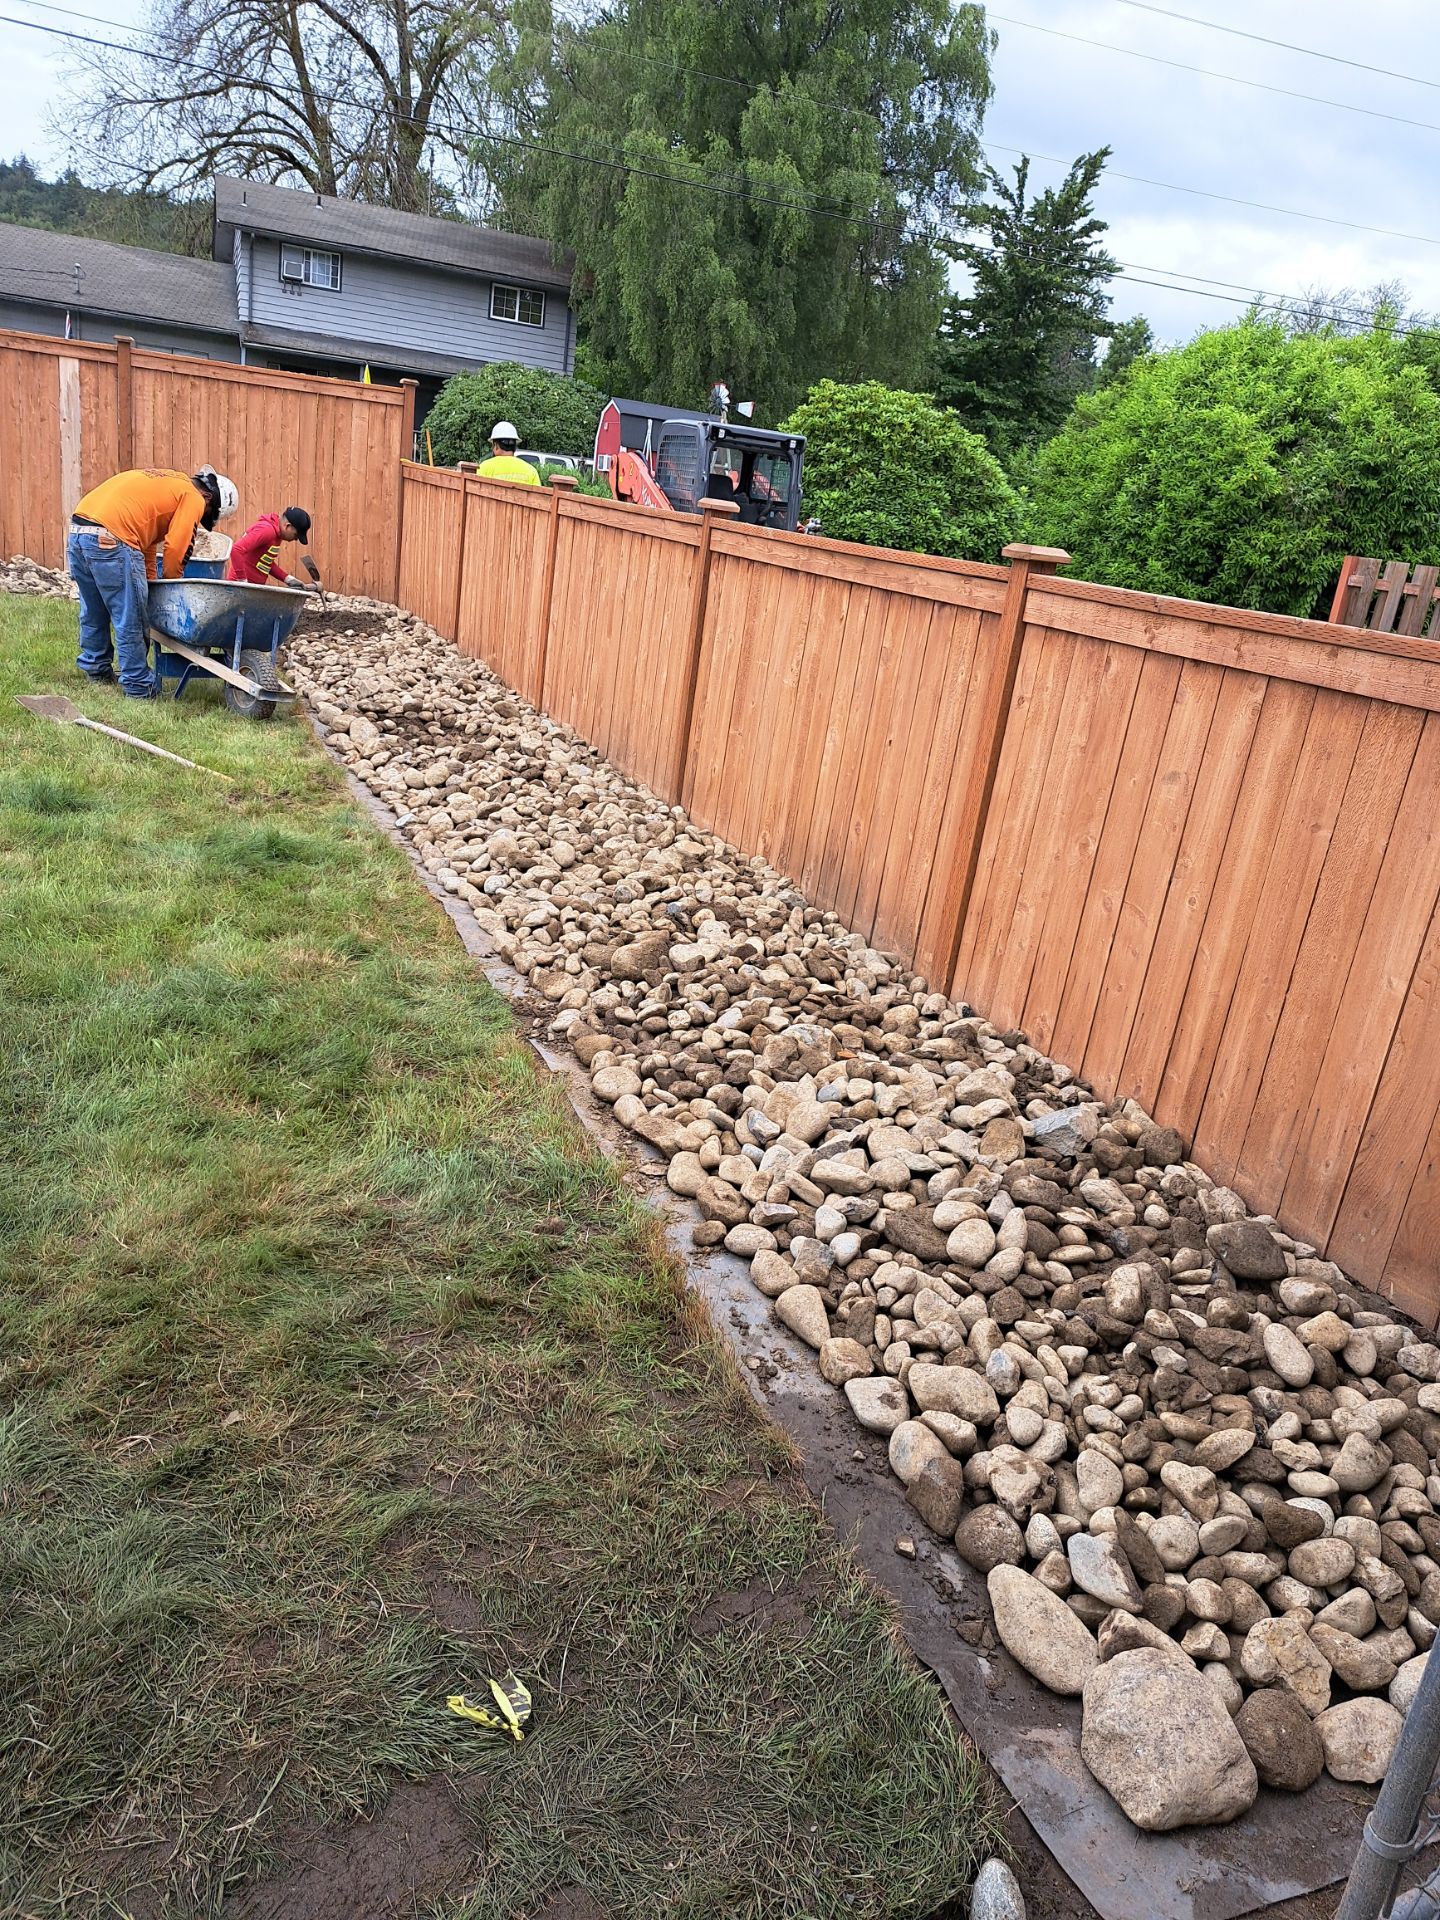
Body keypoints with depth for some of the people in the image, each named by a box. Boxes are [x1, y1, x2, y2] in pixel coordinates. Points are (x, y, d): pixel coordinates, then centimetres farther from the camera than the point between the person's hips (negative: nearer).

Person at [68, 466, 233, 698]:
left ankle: (96, 667, 39)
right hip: (111, 539, -9)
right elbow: (175, 549, -2)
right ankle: (138, 686, 8)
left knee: (94, 612, 25)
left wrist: (150, 584, 31)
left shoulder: (168, 483, 28)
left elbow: (146, 542, 30)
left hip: (77, 530, 9)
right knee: (131, 620, 1)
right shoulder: (193, 498, 3)